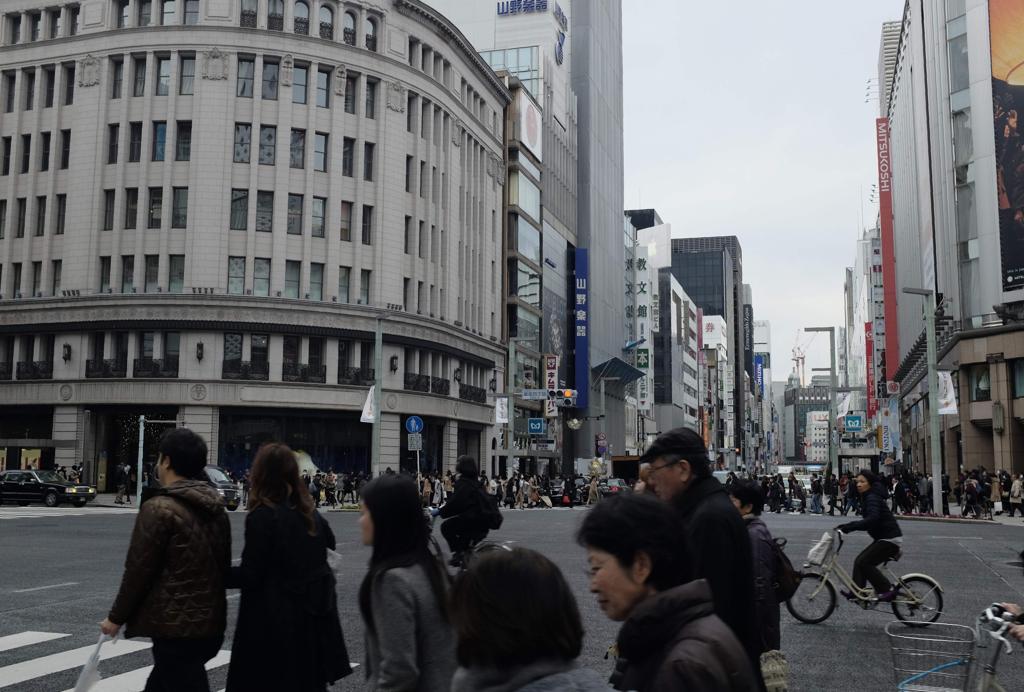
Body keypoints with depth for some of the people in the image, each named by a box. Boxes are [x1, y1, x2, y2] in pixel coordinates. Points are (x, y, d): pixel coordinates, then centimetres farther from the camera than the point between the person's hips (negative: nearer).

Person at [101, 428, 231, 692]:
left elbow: (138, 570, -13)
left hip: (175, 628, -8)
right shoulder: (215, 508, 10)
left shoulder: (159, 508, -15)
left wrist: (116, 618, -1)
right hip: (211, 625, 8)